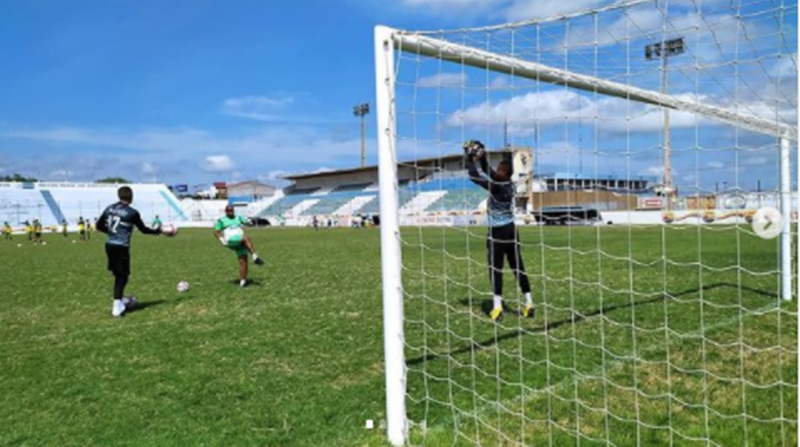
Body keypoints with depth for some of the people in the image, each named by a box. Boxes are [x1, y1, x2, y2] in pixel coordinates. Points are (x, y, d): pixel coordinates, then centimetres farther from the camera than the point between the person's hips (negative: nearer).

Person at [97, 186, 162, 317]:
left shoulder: (109, 209, 7)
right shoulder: (132, 213, -10)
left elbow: (99, 226, 13)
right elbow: (143, 229, 0)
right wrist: (157, 231, 17)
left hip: (109, 245, 6)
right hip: (121, 247, -6)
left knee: (118, 275, 21)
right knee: (122, 276, -1)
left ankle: (120, 299, 34)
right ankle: (116, 306, -8)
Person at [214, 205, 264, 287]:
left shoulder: (238, 218, 20)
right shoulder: (221, 220, 9)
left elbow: (247, 222, 12)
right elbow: (216, 232, 8)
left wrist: (249, 222, -13)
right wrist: (221, 239, -10)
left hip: (241, 242, 5)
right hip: (231, 241, -5)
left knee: (243, 261, -5)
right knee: (246, 238, -34)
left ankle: (242, 281, 0)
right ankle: (254, 256, -44)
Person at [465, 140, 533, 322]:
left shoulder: (496, 187, -21)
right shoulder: (509, 184, 0)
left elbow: (474, 176, -20)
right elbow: (488, 172, 12)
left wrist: (471, 159, -8)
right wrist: (481, 158, 6)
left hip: (497, 232, -7)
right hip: (511, 231, 7)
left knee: (495, 269, -2)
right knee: (518, 267, 11)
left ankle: (497, 306, -6)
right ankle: (528, 302, 13)